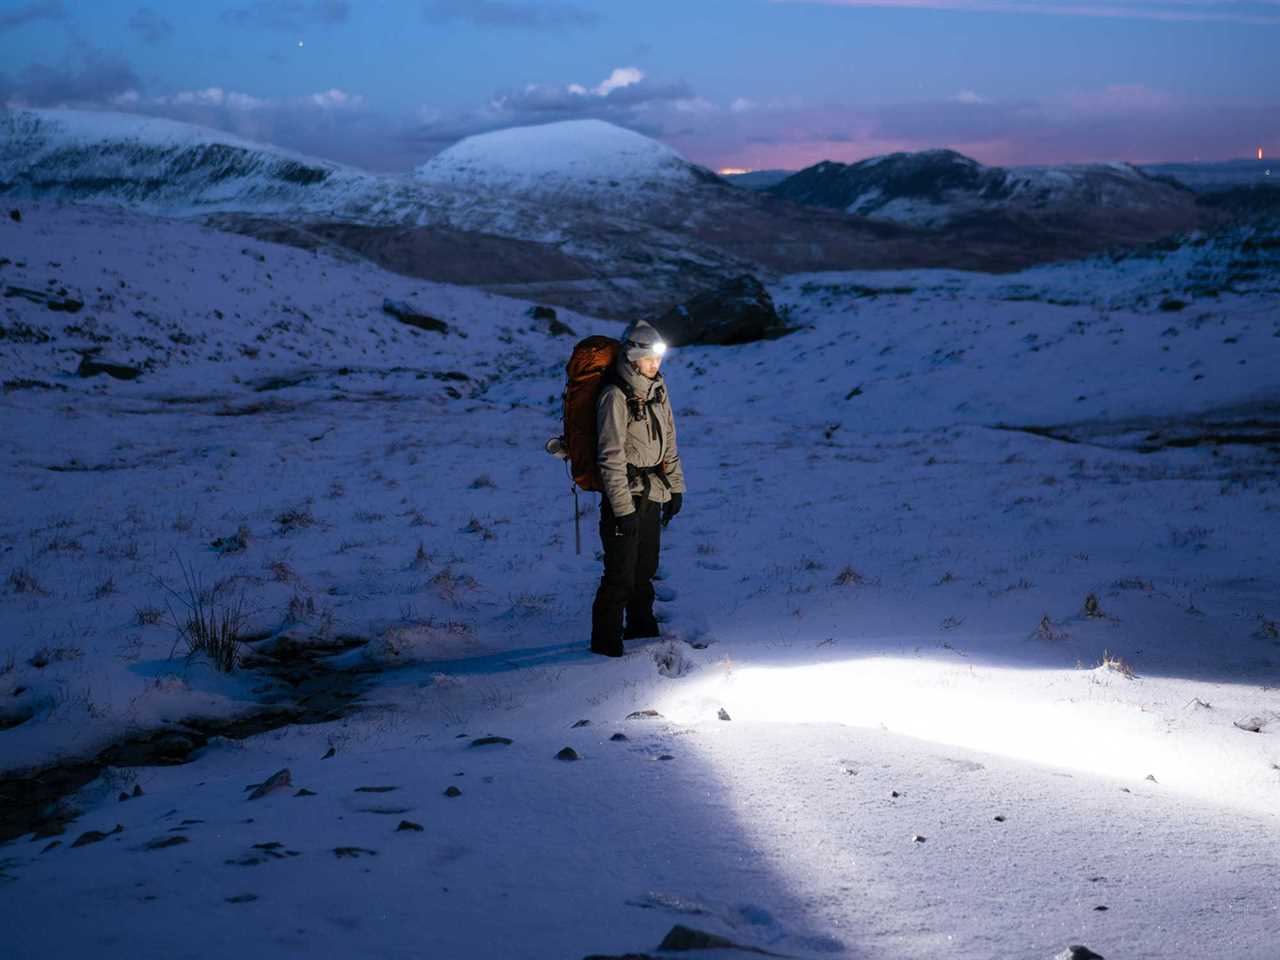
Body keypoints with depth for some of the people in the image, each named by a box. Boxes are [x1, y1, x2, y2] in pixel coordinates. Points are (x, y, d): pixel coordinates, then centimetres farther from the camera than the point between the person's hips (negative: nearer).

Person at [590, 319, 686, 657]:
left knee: (646, 566, 17)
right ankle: (605, 639, 6)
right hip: (624, 494, -8)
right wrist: (624, 509, -20)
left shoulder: (657, 389, 8)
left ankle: (641, 626, 33)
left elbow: (668, 442, 18)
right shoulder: (615, 396, -17)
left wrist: (675, 487, 15)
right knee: (621, 572, -5)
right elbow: (611, 457, -18)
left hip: (653, 493, 8)